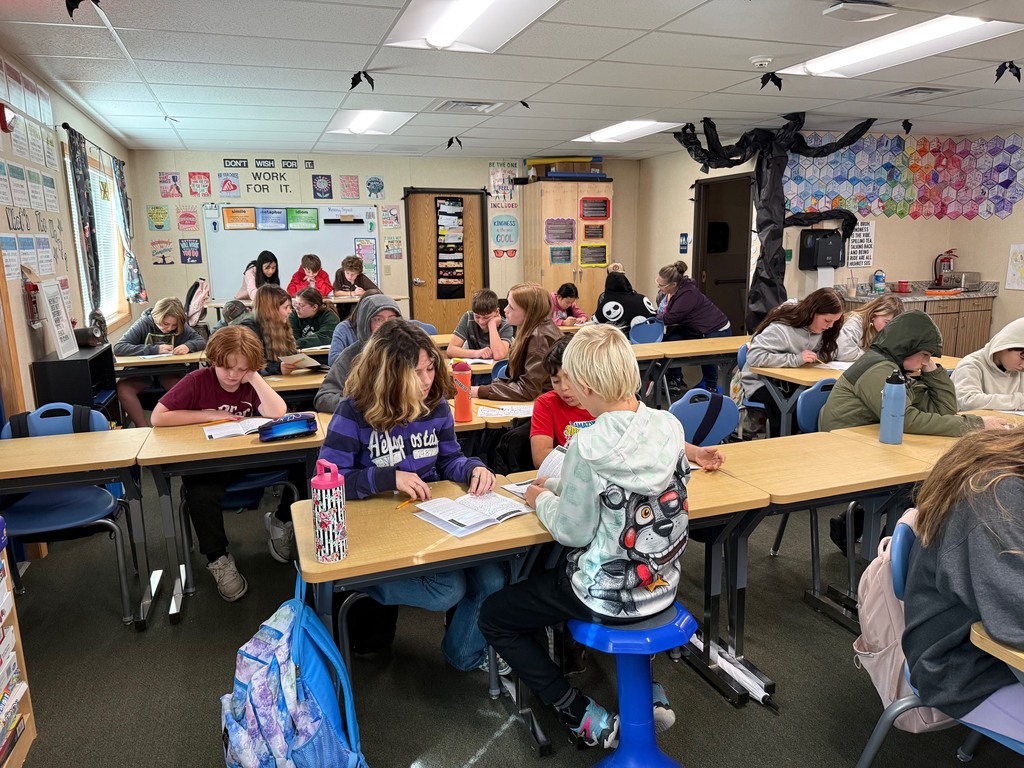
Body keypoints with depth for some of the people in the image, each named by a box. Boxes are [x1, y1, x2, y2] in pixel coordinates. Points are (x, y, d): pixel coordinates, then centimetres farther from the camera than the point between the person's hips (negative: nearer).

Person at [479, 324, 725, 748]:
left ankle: (586, 717, 10)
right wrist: (563, 486, 11)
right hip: (661, 585, 7)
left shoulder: (588, 447, -27)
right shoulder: (669, 425, -8)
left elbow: (572, 533, -17)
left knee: (493, 616, 14)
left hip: (607, 597, -7)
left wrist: (543, 499, 1)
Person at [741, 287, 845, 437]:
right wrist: (795, 359, -34)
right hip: (760, 383, -6)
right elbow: (754, 356, -35)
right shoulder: (781, 328, -25)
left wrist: (814, 356, -21)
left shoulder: (821, 328, -1)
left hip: (791, 381, 7)